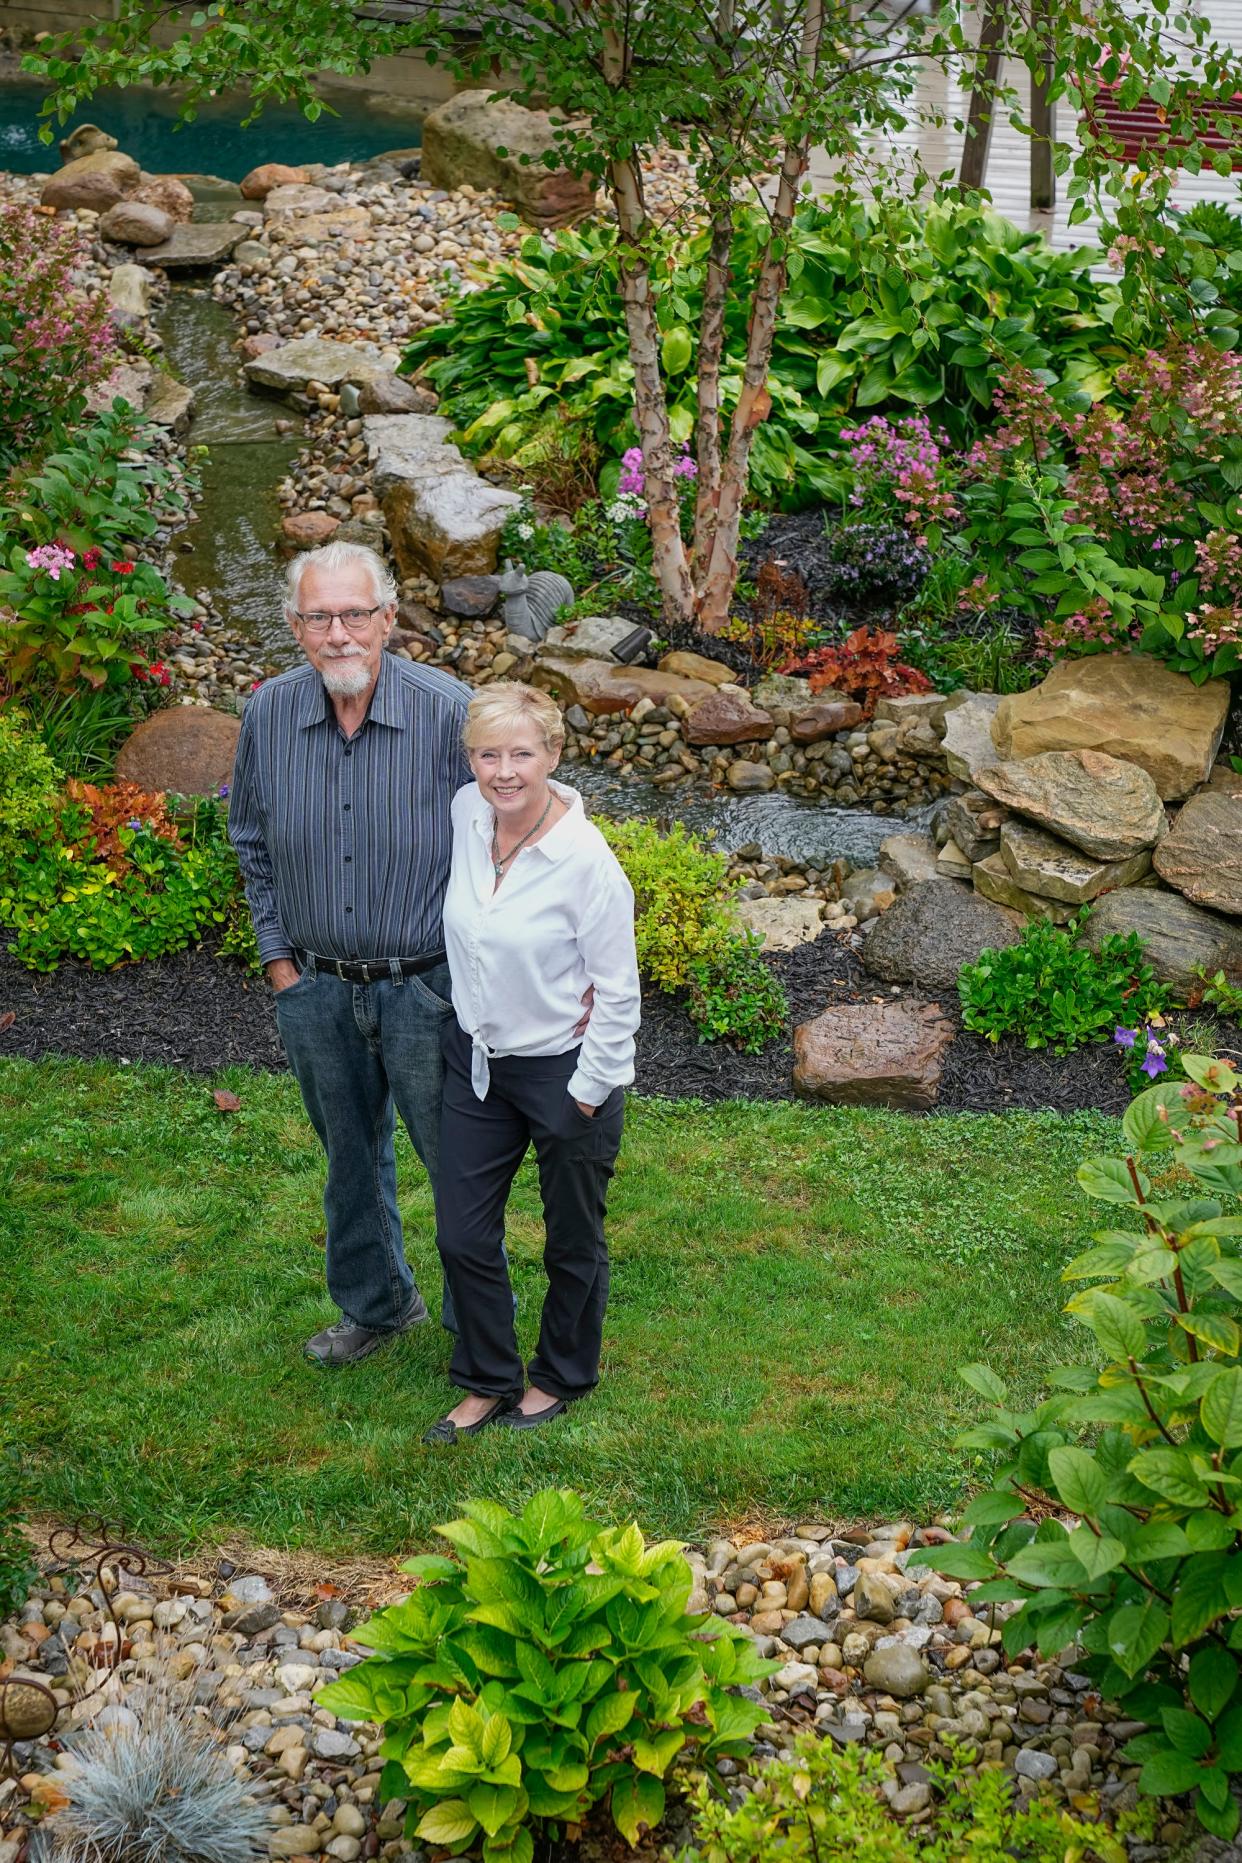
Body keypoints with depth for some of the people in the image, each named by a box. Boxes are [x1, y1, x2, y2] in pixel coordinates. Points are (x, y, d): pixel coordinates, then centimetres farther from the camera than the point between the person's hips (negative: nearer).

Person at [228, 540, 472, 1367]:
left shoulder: (449, 712, -18)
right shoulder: (269, 714, -7)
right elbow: (253, 843, 9)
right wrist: (277, 956, 6)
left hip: (428, 986, -4)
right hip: (317, 989, 4)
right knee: (352, 1155, 22)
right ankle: (376, 1302, 43)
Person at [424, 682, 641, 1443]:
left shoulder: (586, 860, -25)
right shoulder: (466, 812, -8)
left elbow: (617, 994, -17)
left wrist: (589, 1092, -13)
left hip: (563, 1072, -5)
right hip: (476, 1058, 6)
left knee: (573, 1243, 16)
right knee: (463, 1237, 13)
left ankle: (564, 1377, 40)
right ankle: (490, 1382, 34)